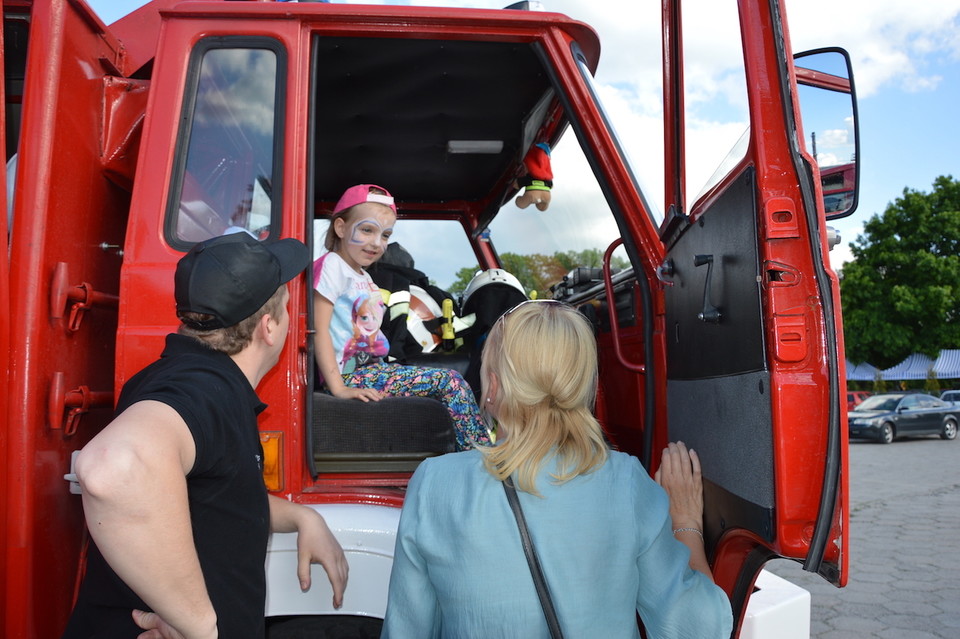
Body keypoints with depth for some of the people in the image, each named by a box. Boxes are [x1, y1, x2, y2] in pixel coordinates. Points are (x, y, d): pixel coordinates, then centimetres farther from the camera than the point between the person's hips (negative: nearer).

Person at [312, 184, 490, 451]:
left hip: (372, 369, 9)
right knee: (449, 381, -16)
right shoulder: (332, 265, -8)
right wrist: (338, 388, -22)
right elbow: (319, 330, -16)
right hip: (351, 376, -9)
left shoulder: (364, 278, 21)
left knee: (452, 383, -4)